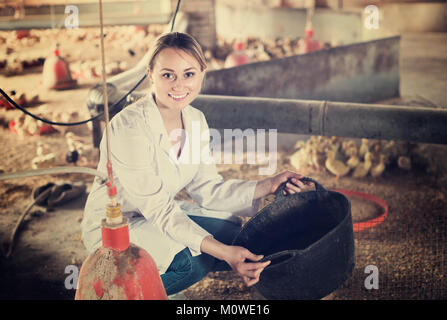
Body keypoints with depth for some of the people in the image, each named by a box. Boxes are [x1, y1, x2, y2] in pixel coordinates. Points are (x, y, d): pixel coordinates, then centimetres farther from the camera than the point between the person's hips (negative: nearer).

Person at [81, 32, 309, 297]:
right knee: (195, 260, -29)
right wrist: (223, 252, -36)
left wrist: (267, 186, -12)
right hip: (112, 229, -8)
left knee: (239, 238, -1)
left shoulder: (195, 120, -3)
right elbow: (159, 209, -28)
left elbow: (208, 190, 1)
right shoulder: (129, 128, -27)